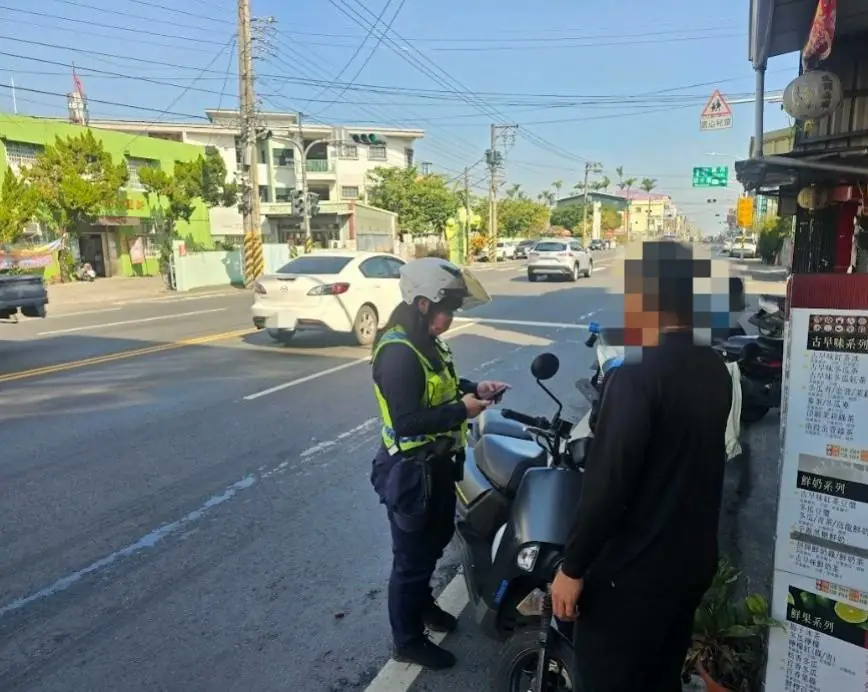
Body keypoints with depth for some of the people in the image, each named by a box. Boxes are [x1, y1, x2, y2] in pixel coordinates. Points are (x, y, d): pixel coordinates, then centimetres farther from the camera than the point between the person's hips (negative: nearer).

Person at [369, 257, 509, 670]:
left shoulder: (426, 343, 4)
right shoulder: (398, 353, -27)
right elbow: (407, 421, -31)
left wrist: (474, 388, 1)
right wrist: (462, 410, -26)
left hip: (437, 463, 10)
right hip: (412, 471, -10)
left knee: (436, 540, 27)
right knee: (412, 557, 8)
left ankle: (422, 603, 51)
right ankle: (408, 641, 29)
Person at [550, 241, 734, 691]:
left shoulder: (636, 375, -23)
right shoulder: (716, 370, 1)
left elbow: (607, 483, -24)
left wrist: (572, 567, -15)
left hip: (635, 568, -8)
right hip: (695, 559, 8)